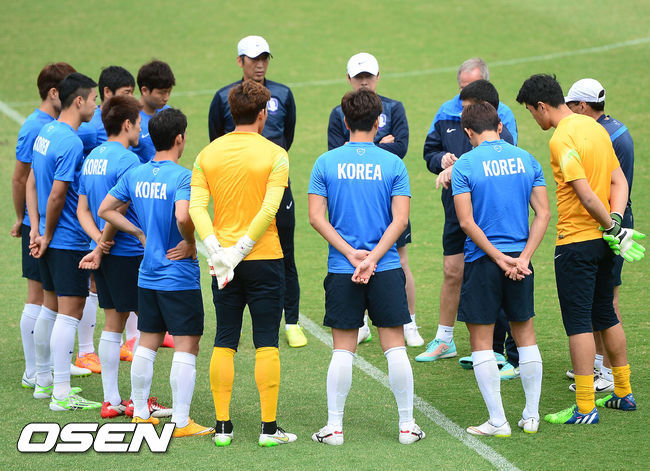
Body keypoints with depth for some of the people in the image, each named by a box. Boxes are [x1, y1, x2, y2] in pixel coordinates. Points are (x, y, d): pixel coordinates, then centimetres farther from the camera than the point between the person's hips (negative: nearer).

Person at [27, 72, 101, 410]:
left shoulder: (46, 133, 8)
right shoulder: (71, 144, -20)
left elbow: (32, 183, 10)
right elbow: (57, 196, -20)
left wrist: (37, 229, 4)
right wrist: (46, 235, -6)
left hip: (51, 241, 9)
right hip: (69, 241, -9)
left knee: (51, 308, 19)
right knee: (69, 313, -6)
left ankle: (43, 381, 29)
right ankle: (61, 395, -5)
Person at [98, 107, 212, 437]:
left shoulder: (135, 174, 4)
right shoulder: (182, 177, -17)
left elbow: (105, 210, 9)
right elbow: (183, 216, -33)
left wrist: (140, 233, 12)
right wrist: (190, 242, -14)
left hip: (147, 276, 7)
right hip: (179, 277, -7)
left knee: (147, 342, 16)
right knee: (186, 346, -2)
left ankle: (140, 413, 23)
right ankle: (181, 422, -2)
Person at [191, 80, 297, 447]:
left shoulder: (208, 154, 4)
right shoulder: (275, 155, -7)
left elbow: (197, 205, -5)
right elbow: (270, 208, -17)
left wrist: (216, 249, -11)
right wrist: (243, 249, -15)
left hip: (223, 260, 4)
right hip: (264, 258, -3)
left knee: (224, 343, 9)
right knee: (266, 344, 1)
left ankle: (223, 426, 9)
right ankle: (269, 427, 2)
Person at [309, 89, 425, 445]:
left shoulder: (326, 163, 1)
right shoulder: (392, 164, -1)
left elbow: (317, 218, -4)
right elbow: (400, 219, -7)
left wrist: (352, 254, -7)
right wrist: (372, 258, -10)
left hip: (341, 270, 1)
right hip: (387, 269, -1)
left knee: (342, 350, 5)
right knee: (395, 348, 5)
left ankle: (334, 426, 7)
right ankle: (407, 425, 8)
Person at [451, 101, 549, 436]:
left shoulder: (464, 165, -7)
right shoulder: (526, 160, 4)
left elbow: (467, 222, -13)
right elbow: (543, 214, -1)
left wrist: (499, 258, -10)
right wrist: (523, 257, -5)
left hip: (481, 259, -4)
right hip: (519, 256, 4)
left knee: (481, 342, 4)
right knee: (525, 335, 16)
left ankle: (497, 421, 2)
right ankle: (531, 415, 19)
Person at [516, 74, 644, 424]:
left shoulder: (562, 139, -18)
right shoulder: (595, 127, 9)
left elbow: (586, 195, -22)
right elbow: (619, 181, 9)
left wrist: (612, 228, -11)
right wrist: (615, 221, -3)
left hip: (575, 242, -9)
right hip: (601, 241, 9)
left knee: (578, 322, -4)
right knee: (606, 316, 19)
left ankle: (585, 408, -4)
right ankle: (623, 393, 26)